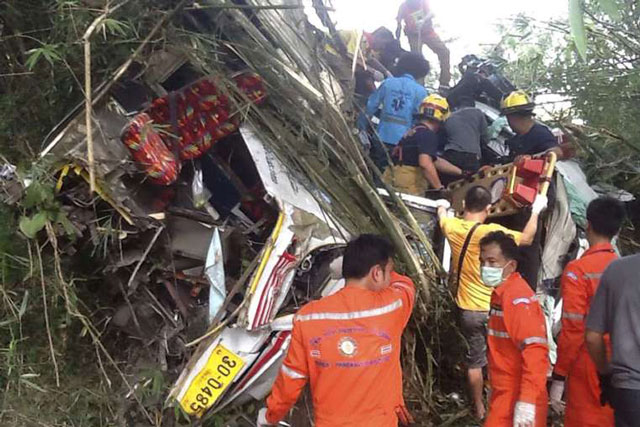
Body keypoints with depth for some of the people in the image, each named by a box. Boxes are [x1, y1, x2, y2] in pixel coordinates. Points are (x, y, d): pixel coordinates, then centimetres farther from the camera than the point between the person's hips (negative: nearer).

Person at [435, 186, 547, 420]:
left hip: (467, 310, 4)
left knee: (474, 361, 15)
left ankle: (479, 409, 27)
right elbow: (526, 238, -4)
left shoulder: (452, 227, -6)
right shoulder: (493, 232, -20)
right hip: (492, 309, -3)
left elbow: (442, 216, 20)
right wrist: (536, 210, 10)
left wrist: (442, 206, 43)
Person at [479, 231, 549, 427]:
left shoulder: (517, 298, -18)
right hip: (506, 393, 9)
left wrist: (527, 401, -29)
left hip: (517, 397, -9)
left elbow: (535, 352, -25)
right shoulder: (501, 293, 12)